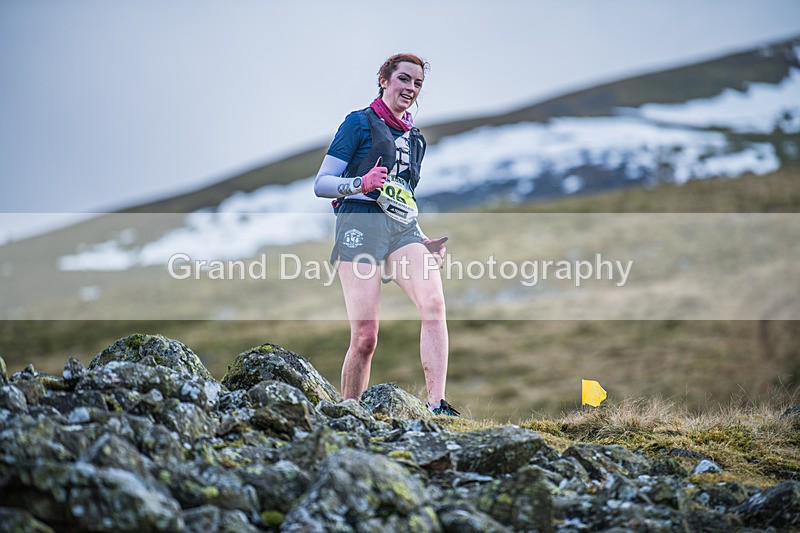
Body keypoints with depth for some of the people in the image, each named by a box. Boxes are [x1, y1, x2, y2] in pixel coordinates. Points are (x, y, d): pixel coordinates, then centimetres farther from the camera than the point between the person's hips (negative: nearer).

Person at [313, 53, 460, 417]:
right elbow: (321, 184, 1)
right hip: (360, 225, -5)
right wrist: (361, 184, -17)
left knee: (434, 305, -23)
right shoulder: (360, 122, 5)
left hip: (403, 228, 5)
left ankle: (436, 405, -27)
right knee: (365, 336, -11)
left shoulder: (414, 139, 24)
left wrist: (424, 241, 17)